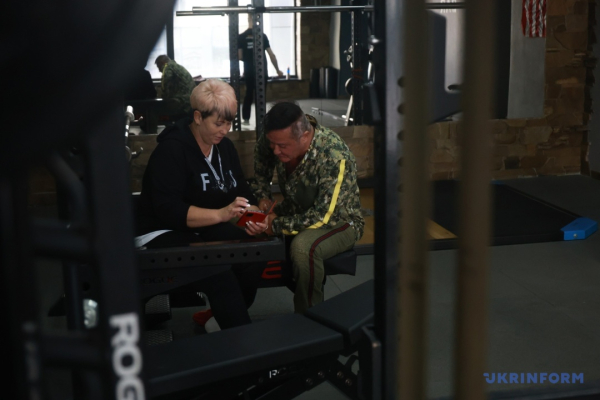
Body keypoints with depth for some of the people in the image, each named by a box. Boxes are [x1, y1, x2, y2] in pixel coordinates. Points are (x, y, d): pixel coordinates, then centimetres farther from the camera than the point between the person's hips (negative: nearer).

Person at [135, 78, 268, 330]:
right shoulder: (172, 149, -14)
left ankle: (225, 315, -7)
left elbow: (242, 192, 8)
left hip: (208, 231, 7)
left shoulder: (224, 146, 9)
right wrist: (221, 214, -32)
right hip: (164, 234, -6)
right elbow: (167, 210, -23)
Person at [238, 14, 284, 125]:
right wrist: (278, 70, 8)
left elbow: (239, 56, -2)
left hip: (248, 72, 2)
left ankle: (246, 119, 18)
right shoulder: (262, 35, -4)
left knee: (248, 95, 15)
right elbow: (271, 55, -2)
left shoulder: (241, 37, -1)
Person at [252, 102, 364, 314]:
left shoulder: (335, 157, -32)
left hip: (337, 220, -6)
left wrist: (277, 225, -27)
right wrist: (263, 197, -7)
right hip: (296, 211, 6)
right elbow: (260, 174, 8)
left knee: (303, 247, -37)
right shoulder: (273, 139, -15)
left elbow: (323, 217, -31)